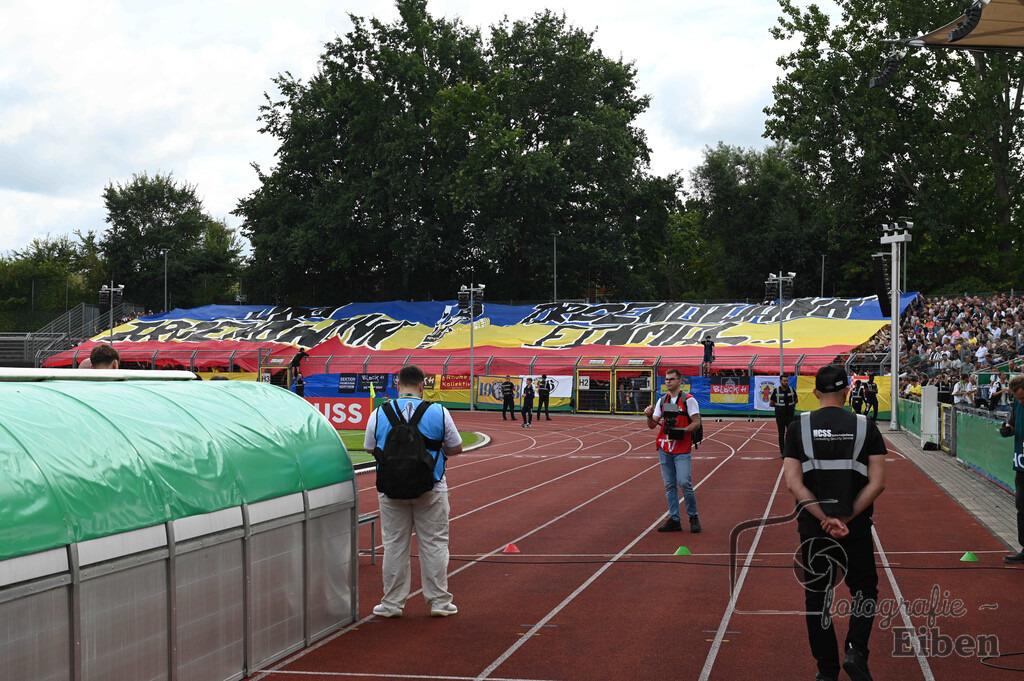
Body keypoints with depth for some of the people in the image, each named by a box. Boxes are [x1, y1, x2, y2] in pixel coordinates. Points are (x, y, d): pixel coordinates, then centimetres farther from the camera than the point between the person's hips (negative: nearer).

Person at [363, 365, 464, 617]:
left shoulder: (378, 414, -3)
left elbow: (370, 448, 9)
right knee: (434, 544, 8)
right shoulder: (439, 412, -5)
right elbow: (456, 448, 3)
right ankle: (439, 601, 13)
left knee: (394, 544, 9)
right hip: (431, 489, -1)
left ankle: (392, 603, 14)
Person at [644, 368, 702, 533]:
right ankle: (674, 520, 11)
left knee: (684, 483, -13)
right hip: (664, 449, 5)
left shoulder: (689, 400, -2)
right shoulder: (662, 401, 13)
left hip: (682, 450, -5)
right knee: (669, 485, 6)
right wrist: (649, 416, -9)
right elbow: (652, 425, 12)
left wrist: (682, 431, -20)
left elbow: (696, 423, -6)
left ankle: (693, 517, 4)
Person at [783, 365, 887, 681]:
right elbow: (877, 483, -9)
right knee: (865, 590, 16)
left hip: (812, 529, 1)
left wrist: (825, 519, -13)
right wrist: (846, 518, -9)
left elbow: (794, 483, -11)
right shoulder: (865, 427, -3)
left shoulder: (799, 427, -3)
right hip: (856, 530, 0)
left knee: (817, 598, 11)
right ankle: (855, 650, -5)